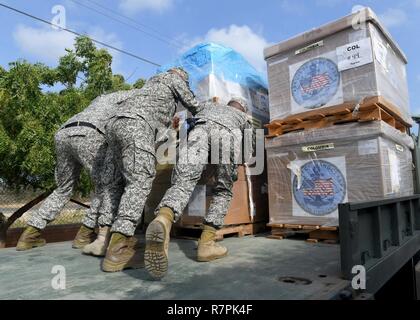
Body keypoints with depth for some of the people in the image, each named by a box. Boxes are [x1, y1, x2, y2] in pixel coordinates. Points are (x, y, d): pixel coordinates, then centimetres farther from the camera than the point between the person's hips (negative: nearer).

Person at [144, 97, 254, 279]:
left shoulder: (211, 107, 47)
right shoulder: (243, 118, 39)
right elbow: (248, 151, 30)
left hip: (202, 126, 1)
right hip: (228, 133, -1)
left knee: (183, 182, -15)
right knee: (223, 191, 10)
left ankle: (163, 220, -46)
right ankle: (206, 242, -3)